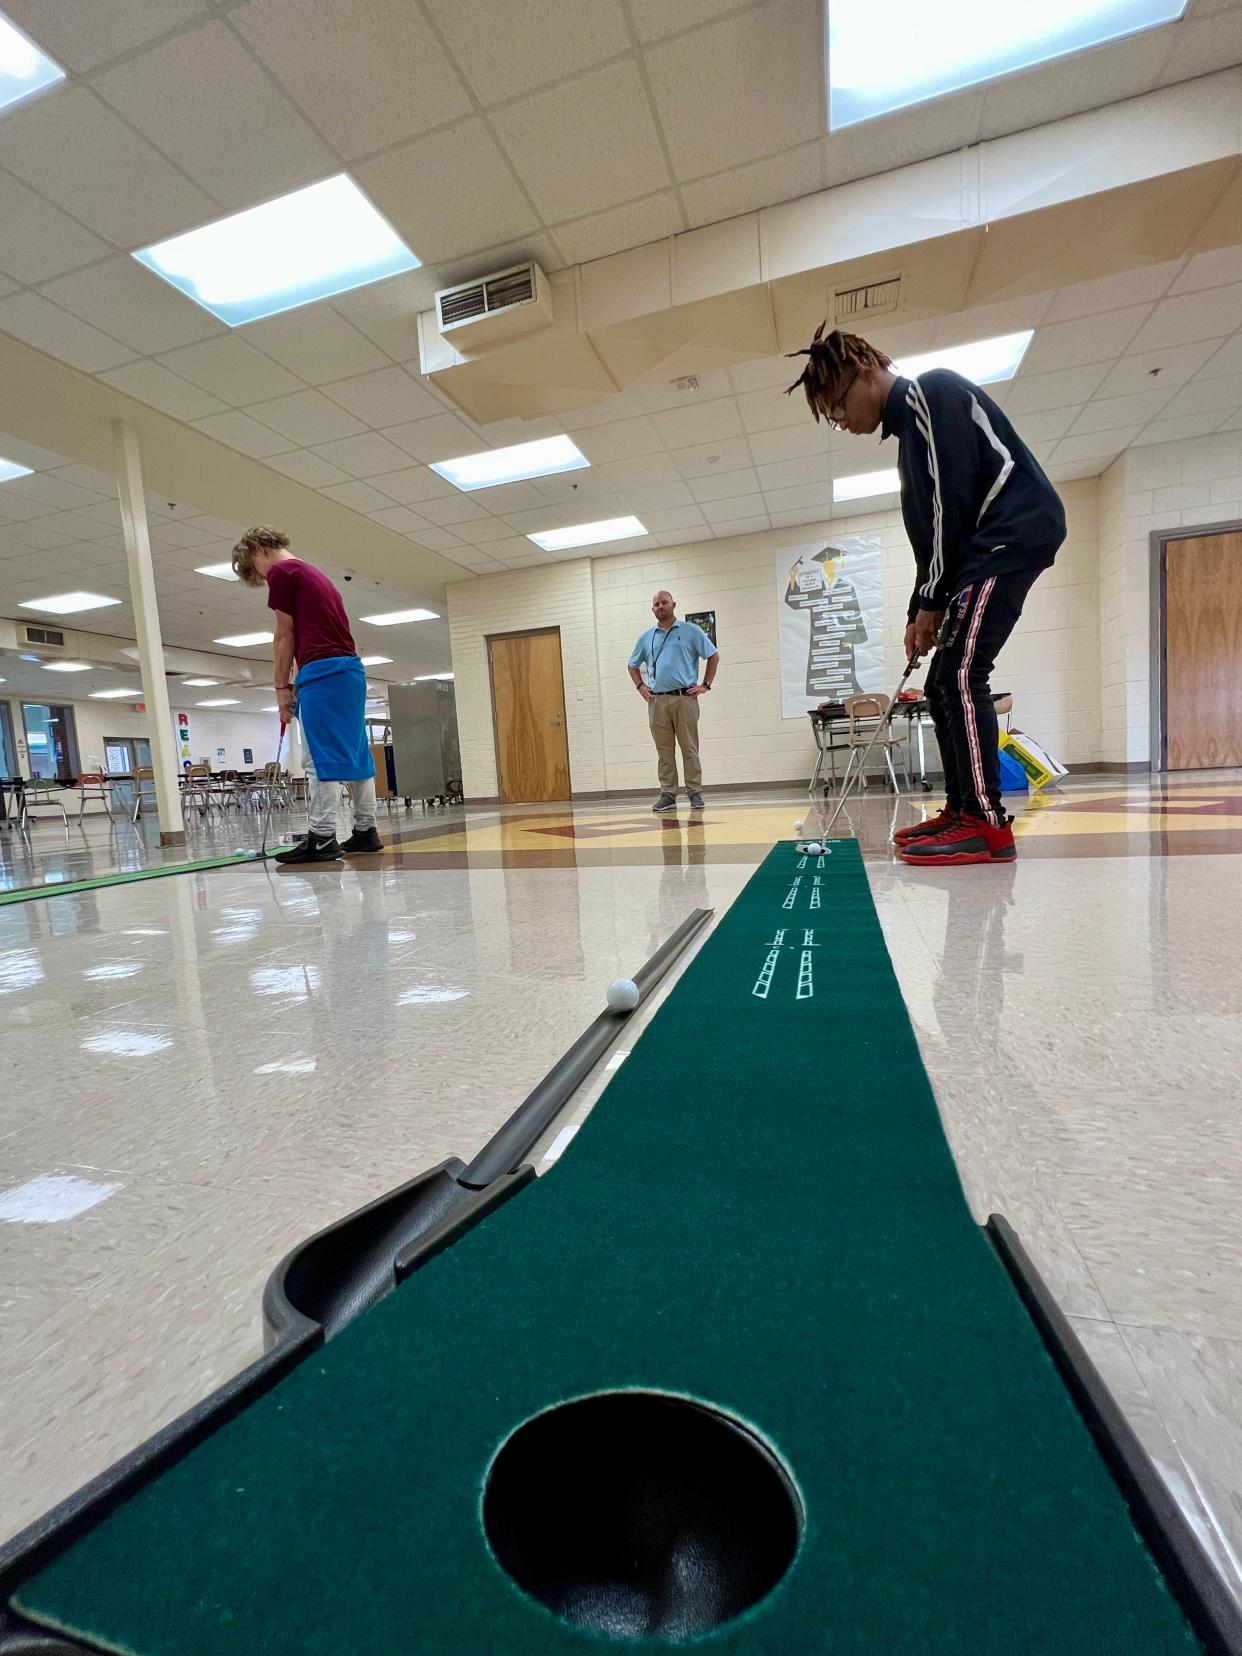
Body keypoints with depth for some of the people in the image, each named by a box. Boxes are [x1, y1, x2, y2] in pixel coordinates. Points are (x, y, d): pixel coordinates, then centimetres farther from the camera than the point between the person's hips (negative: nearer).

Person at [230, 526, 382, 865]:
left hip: (321, 670, -9)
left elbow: (285, 637, -3)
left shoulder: (281, 571, -1)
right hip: (351, 668, 9)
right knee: (354, 753, 8)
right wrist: (296, 685, 22)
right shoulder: (313, 572, 27)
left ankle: (322, 839, -9)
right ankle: (366, 831, 12)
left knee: (322, 757, -10)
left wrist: (282, 687, 4)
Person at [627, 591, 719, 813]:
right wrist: (640, 686, 10)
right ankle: (668, 794, 9)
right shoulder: (647, 637, 15)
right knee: (664, 751, 4)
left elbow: (713, 655, 6)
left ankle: (695, 793, 4)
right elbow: (633, 665, 25)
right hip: (657, 701, 3)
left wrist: (705, 685, 0)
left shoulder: (690, 631, 5)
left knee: (689, 748, -2)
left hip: (684, 698, -3)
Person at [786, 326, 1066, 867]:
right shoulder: (908, 430, 24)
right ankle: (962, 811, 9)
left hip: (1016, 531, -10)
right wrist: (921, 611, 11)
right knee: (941, 685, 5)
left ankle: (987, 824, -20)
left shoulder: (930, 391, -5)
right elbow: (930, 530, 20)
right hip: (987, 547, 10)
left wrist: (930, 601, -12)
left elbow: (952, 500, -15)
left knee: (961, 674, -19)